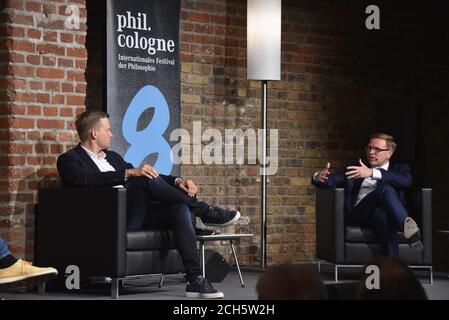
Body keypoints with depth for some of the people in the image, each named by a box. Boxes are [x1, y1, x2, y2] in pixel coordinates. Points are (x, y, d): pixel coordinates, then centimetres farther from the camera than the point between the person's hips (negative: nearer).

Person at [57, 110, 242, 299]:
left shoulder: (112, 157, 27)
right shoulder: (69, 160, 4)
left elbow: (149, 175, 23)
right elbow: (89, 180, -18)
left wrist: (177, 182, 3)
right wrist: (130, 173, -27)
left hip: (136, 216, 7)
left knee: (179, 209, -20)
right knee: (146, 180, -27)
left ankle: (195, 280, -28)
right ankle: (205, 212, -13)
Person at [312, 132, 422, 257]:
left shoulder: (399, 169, 24)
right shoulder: (355, 170, 31)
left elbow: (406, 181, -2)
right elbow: (331, 180, 19)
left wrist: (372, 173, -13)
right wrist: (318, 177, -8)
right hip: (358, 213, 0)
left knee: (381, 213, -41)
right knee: (385, 189, -33)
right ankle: (406, 224, -59)